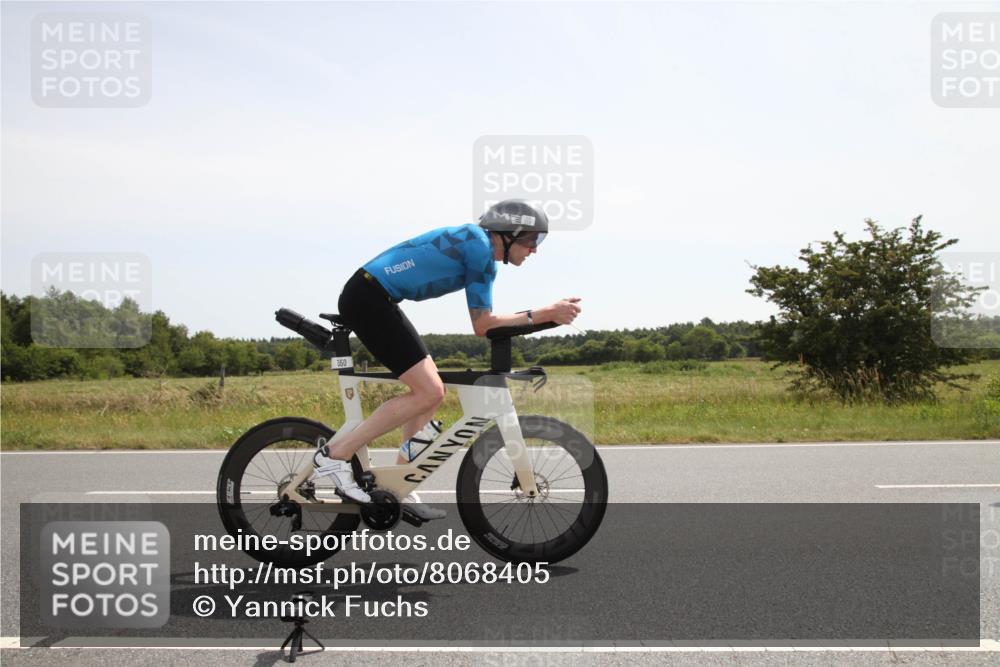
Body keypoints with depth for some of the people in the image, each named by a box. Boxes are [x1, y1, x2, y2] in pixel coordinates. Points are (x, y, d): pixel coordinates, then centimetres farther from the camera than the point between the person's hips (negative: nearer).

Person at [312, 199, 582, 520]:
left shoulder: (480, 249, 16)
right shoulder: (479, 244, -13)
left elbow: (483, 321, 13)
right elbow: (482, 325, -15)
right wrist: (546, 314, -15)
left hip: (374, 300, 10)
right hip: (367, 298, -10)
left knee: (429, 390, 10)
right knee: (429, 393, -12)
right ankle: (335, 455, -7)